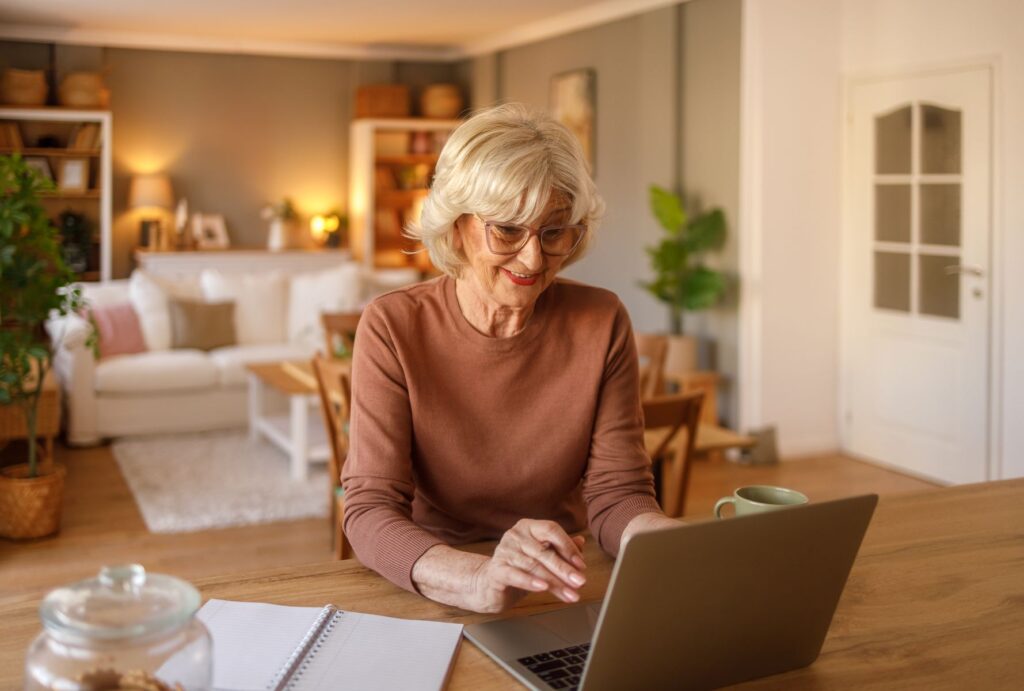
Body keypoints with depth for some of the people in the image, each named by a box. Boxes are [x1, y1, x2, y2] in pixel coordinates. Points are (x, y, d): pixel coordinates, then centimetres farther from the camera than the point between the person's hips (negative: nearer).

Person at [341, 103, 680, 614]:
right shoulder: (393, 328, -10)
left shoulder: (602, 323, -3)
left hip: (561, 603, 3)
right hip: (431, 600, -2)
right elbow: (369, 509, -17)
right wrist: (476, 581, -36)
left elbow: (615, 495, -3)